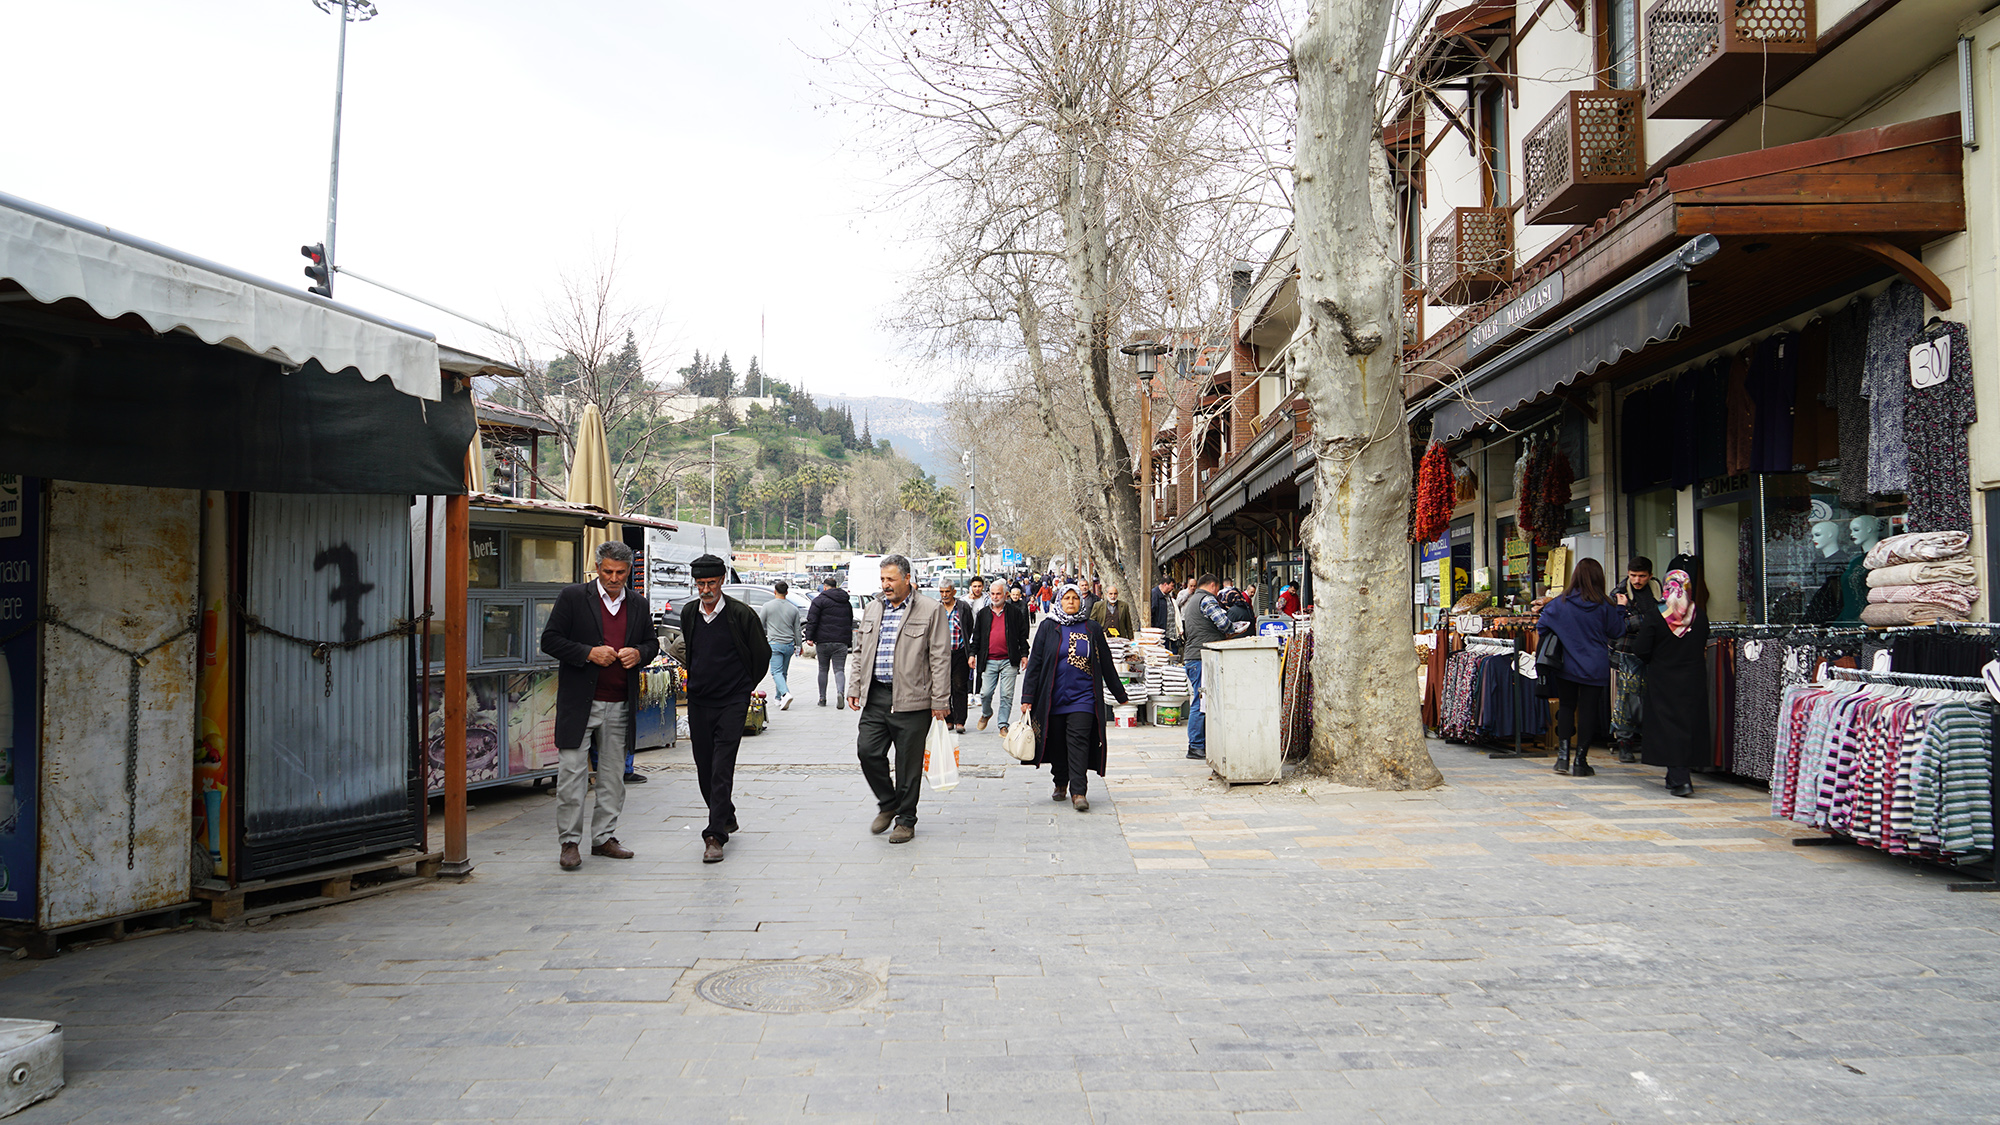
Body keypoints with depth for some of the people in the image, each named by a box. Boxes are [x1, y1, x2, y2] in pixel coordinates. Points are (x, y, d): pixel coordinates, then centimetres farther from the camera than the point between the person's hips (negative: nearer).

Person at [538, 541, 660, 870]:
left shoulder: (638, 605, 10)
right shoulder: (573, 597, -2)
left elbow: (652, 642, 19)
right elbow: (550, 640, -4)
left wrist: (639, 653, -4)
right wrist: (588, 653, -17)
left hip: (620, 705, 4)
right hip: (579, 703, -4)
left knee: (613, 775, 10)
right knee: (572, 772, -3)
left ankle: (604, 837, 20)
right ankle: (569, 841, 7)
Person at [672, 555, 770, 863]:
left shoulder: (741, 614, -9)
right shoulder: (688, 613, 5)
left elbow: (762, 654, 3)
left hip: (732, 702, -5)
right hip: (698, 701, 5)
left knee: (721, 770, -11)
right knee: (704, 769, 10)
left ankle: (715, 836, -11)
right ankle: (726, 818, 31)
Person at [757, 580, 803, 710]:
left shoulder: (767, 606, -2)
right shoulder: (793, 609, 6)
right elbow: (797, 630, 10)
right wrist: (799, 645, 19)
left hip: (774, 643, -4)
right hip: (789, 645, 4)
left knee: (776, 672, -7)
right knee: (783, 672, 14)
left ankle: (785, 693, -28)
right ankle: (779, 698, 20)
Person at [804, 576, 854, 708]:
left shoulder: (820, 600, -2)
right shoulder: (846, 602, 15)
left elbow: (812, 620, -10)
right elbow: (850, 621, 24)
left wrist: (809, 637, -8)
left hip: (823, 641, -3)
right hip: (841, 642, 3)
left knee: (823, 670, 10)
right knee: (839, 670, -1)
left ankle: (822, 698, 13)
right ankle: (840, 692, -26)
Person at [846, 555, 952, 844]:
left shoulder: (930, 610, -4)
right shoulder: (872, 609, 14)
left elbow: (940, 658, -6)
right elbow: (860, 652, 21)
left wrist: (940, 700, -9)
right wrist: (854, 687, 13)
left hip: (911, 700, -5)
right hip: (876, 697, 5)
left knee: (908, 764, 2)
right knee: (867, 751, -2)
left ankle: (906, 821, 17)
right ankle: (888, 805, 22)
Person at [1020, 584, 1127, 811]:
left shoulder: (1092, 629, 6)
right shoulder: (1048, 628, 5)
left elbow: (1106, 665, 12)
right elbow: (1035, 663, 3)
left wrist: (1120, 694, 17)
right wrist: (1027, 697, -2)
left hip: (1083, 696, -1)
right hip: (1054, 697, 1)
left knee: (1078, 741, -12)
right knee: (1057, 742, 9)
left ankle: (1078, 792, -14)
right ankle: (1061, 785, 29)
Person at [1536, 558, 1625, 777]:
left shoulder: (1560, 602, -6)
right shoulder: (1604, 606, -7)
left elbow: (1541, 626, -3)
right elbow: (1617, 632, 4)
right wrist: (1621, 610, 17)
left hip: (1567, 666, 1)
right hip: (1595, 668, -1)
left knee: (1566, 707, 12)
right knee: (1588, 710, 5)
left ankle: (1563, 756, 3)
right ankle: (1580, 761, 6)